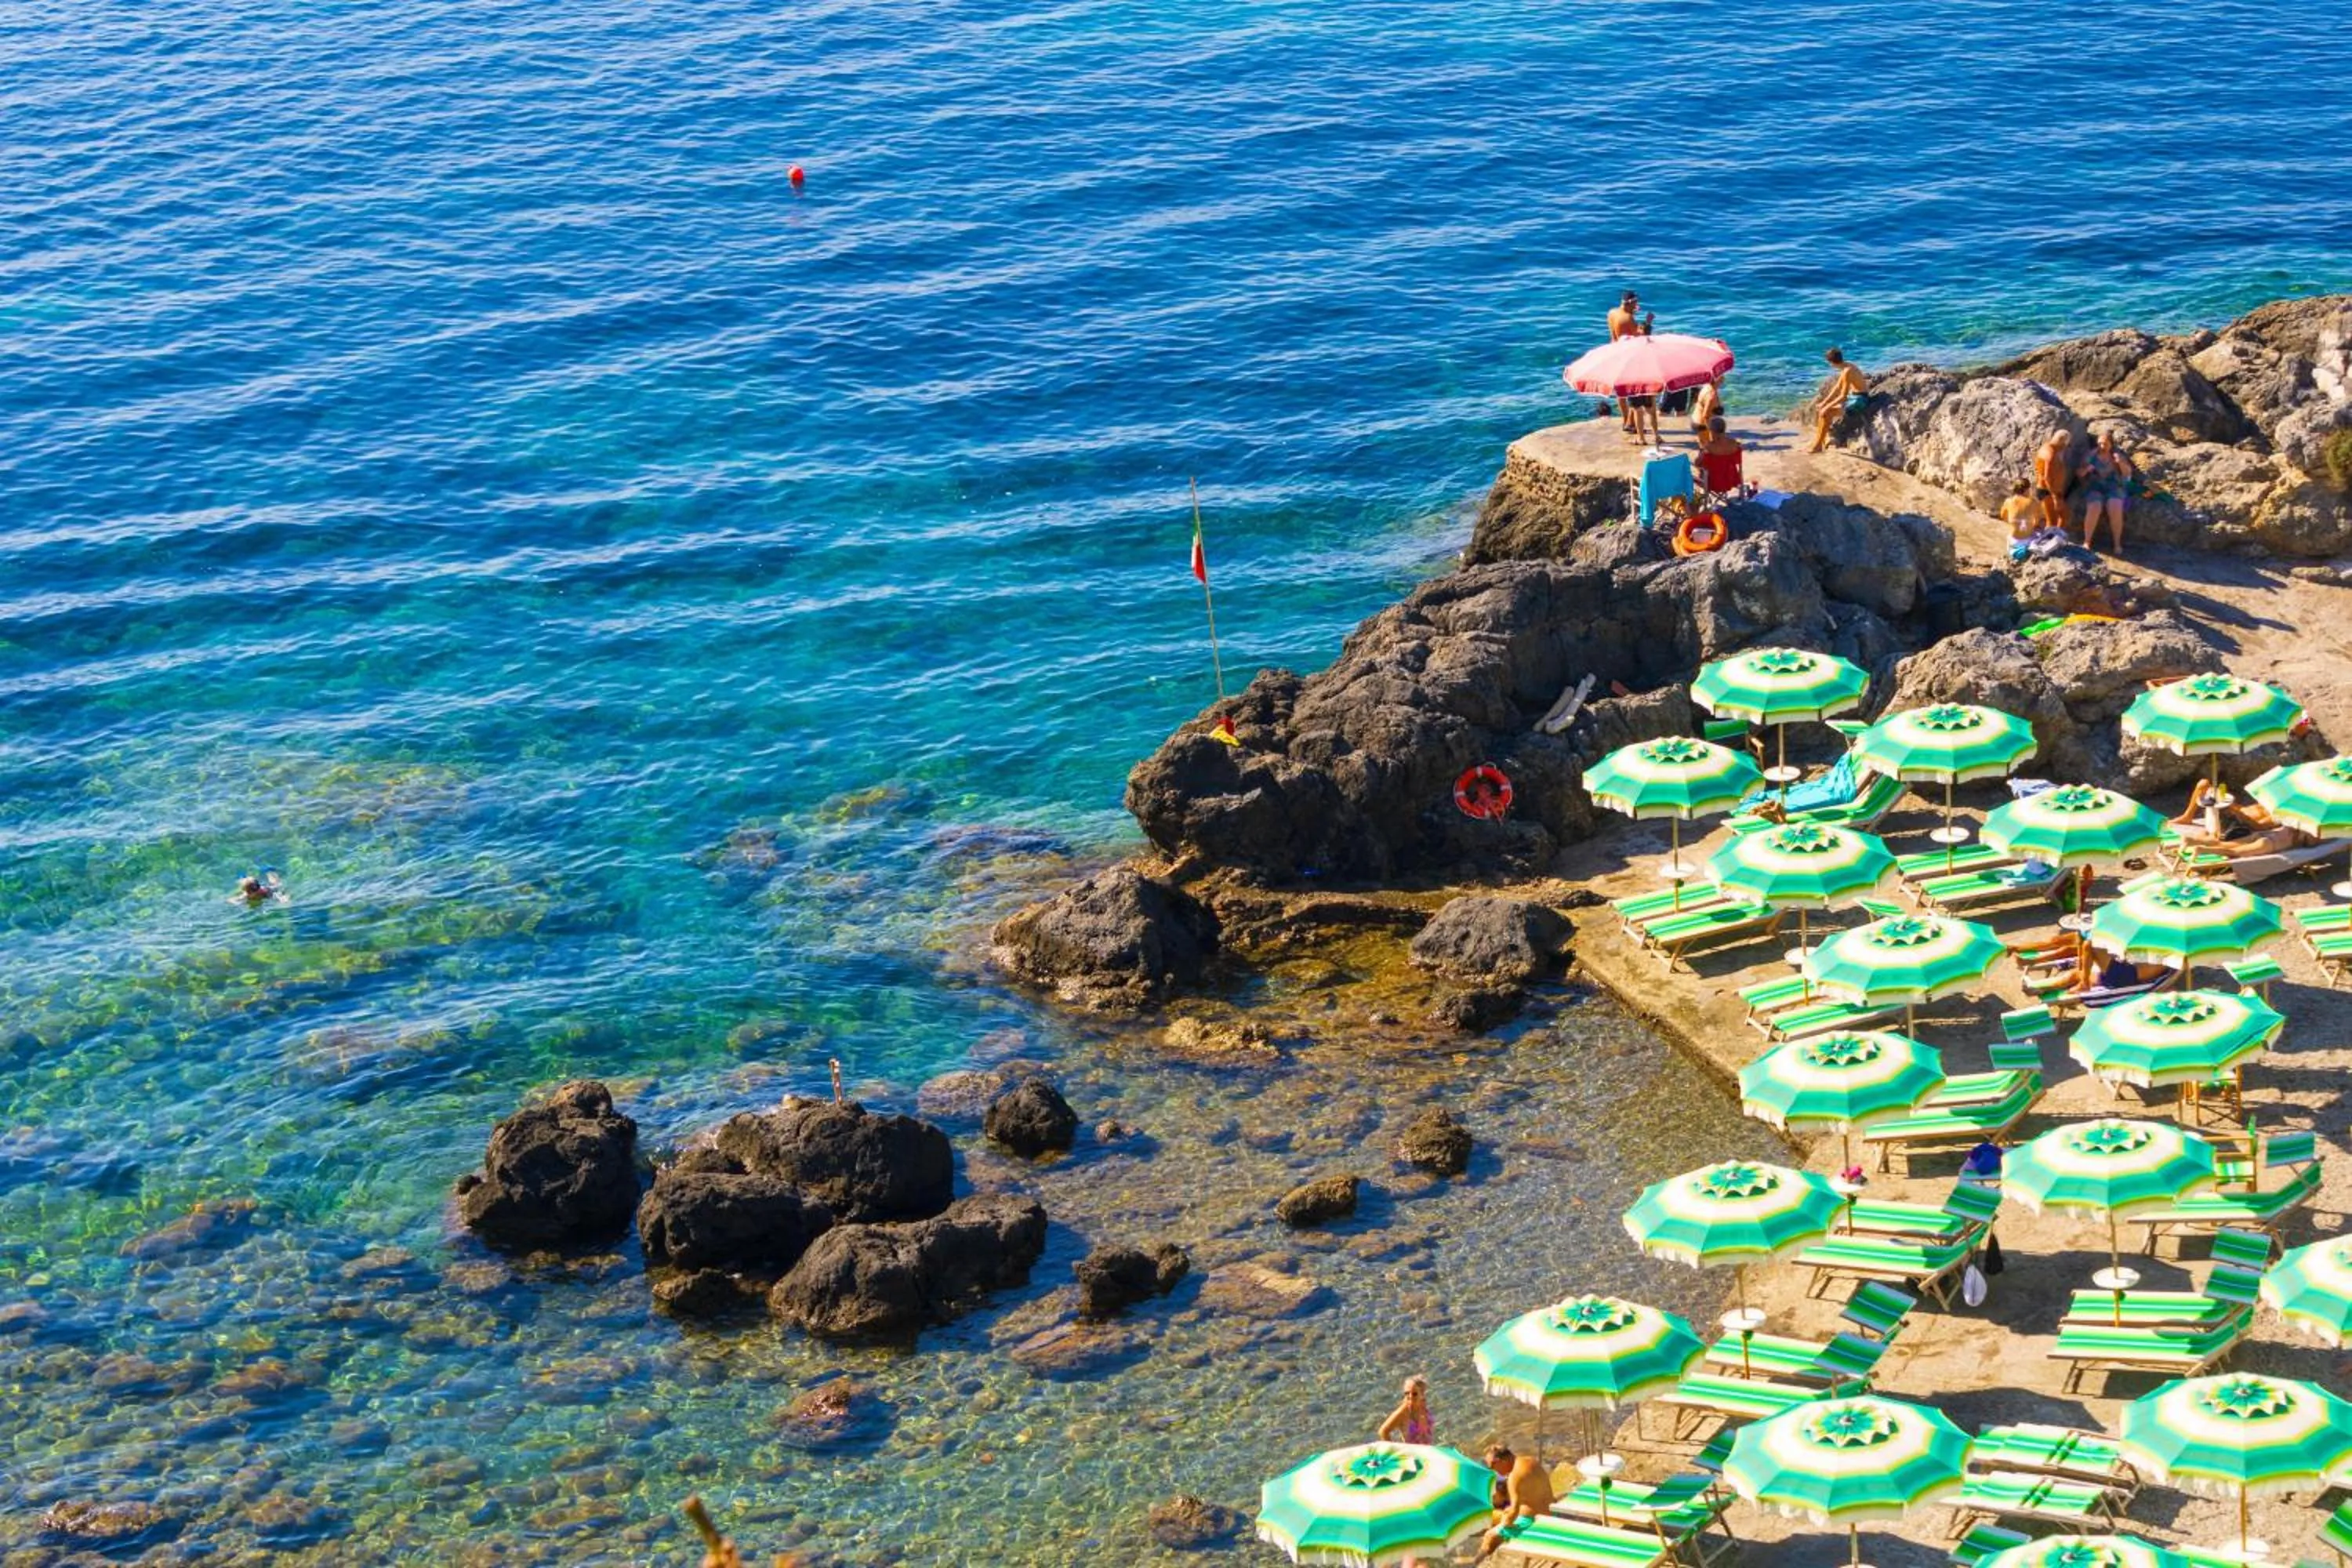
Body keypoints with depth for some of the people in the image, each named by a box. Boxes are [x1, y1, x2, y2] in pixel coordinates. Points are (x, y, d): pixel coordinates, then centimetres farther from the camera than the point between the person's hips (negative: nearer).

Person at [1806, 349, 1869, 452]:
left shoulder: (1847, 372, -24)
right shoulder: (1847, 368, 7)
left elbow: (1843, 396, -23)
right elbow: (1837, 388, 14)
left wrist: (1827, 406, -15)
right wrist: (1824, 403, 10)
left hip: (1859, 401, -10)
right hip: (1853, 398, 10)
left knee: (1825, 413, -17)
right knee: (1820, 409, 11)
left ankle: (1818, 446, -9)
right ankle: (1825, 439, 9)